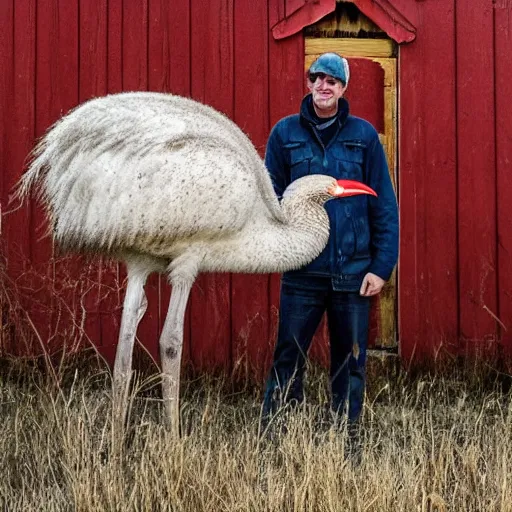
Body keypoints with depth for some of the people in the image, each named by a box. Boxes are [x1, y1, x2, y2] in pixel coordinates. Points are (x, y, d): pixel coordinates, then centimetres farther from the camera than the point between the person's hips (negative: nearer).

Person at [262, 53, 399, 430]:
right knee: (288, 361, 1)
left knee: (350, 364, 7)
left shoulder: (363, 135, 4)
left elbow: (385, 206, 3)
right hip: (302, 270, 0)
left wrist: (382, 266, -3)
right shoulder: (286, 133, 5)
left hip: (353, 272, 1)